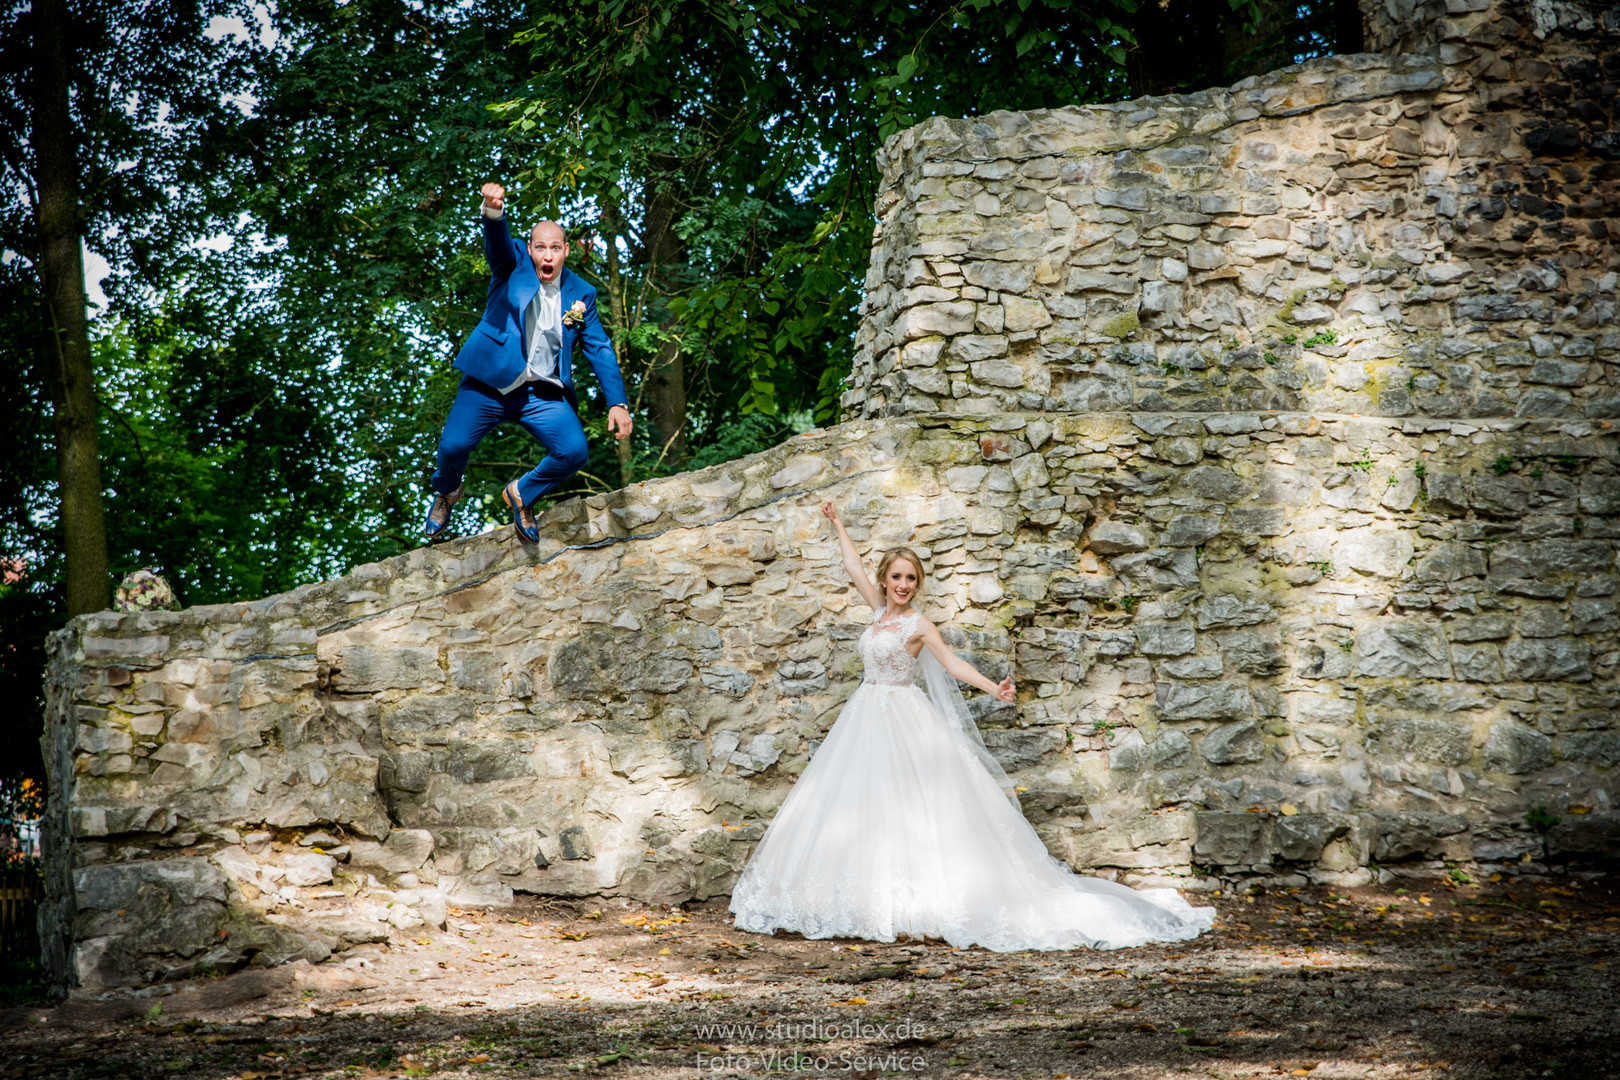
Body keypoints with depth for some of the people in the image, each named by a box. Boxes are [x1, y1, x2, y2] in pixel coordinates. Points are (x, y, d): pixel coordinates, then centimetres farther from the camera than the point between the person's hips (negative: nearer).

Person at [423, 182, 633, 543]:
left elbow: (599, 349, 8)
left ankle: (521, 495, 14)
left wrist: (617, 402, -3)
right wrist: (493, 210, -43)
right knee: (452, 446, -13)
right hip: (490, 381, -2)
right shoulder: (513, 263, 3)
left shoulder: (581, 294, 9)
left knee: (573, 452, -17)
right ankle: (446, 494, 25)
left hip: (543, 392, 2)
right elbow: (497, 239, -19)